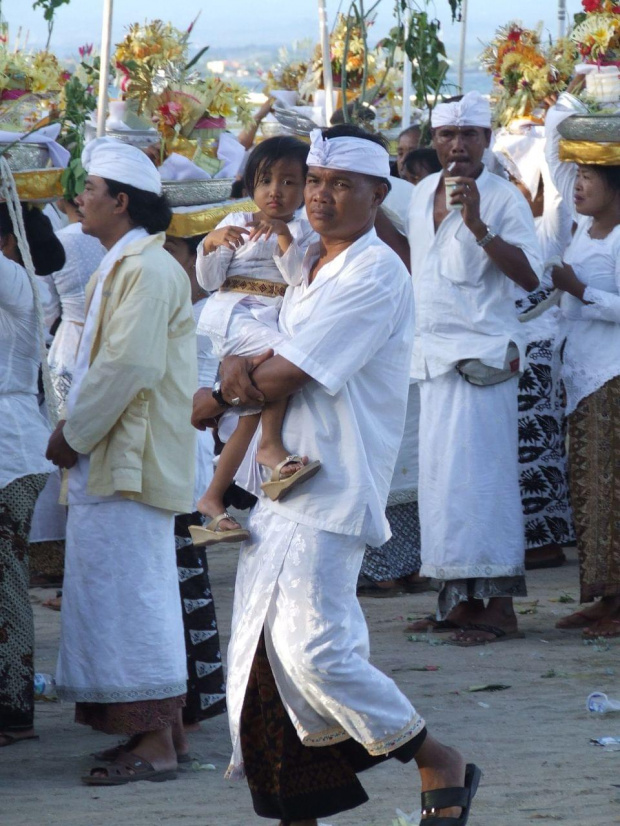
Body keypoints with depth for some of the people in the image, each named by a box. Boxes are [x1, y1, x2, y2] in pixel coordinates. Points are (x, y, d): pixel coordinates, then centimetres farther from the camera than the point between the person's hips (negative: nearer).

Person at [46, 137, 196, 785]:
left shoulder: (147, 270, -15)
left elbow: (129, 367, -22)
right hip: (107, 458, 10)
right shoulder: (119, 267, 18)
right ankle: (152, 732, 17)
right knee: (116, 593, 12)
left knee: (129, 594, -9)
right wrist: (74, 429, 11)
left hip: (130, 462, -10)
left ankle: (155, 745, -7)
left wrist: (74, 436, -14)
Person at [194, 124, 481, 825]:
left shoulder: (376, 275, -13)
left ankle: (441, 768, 1)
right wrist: (238, 365, -9)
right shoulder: (311, 267, 18)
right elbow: (272, 360, 15)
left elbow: (288, 375, -17)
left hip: (333, 486, -9)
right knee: (263, 649, 6)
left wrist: (213, 401, -2)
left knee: (312, 647, -15)